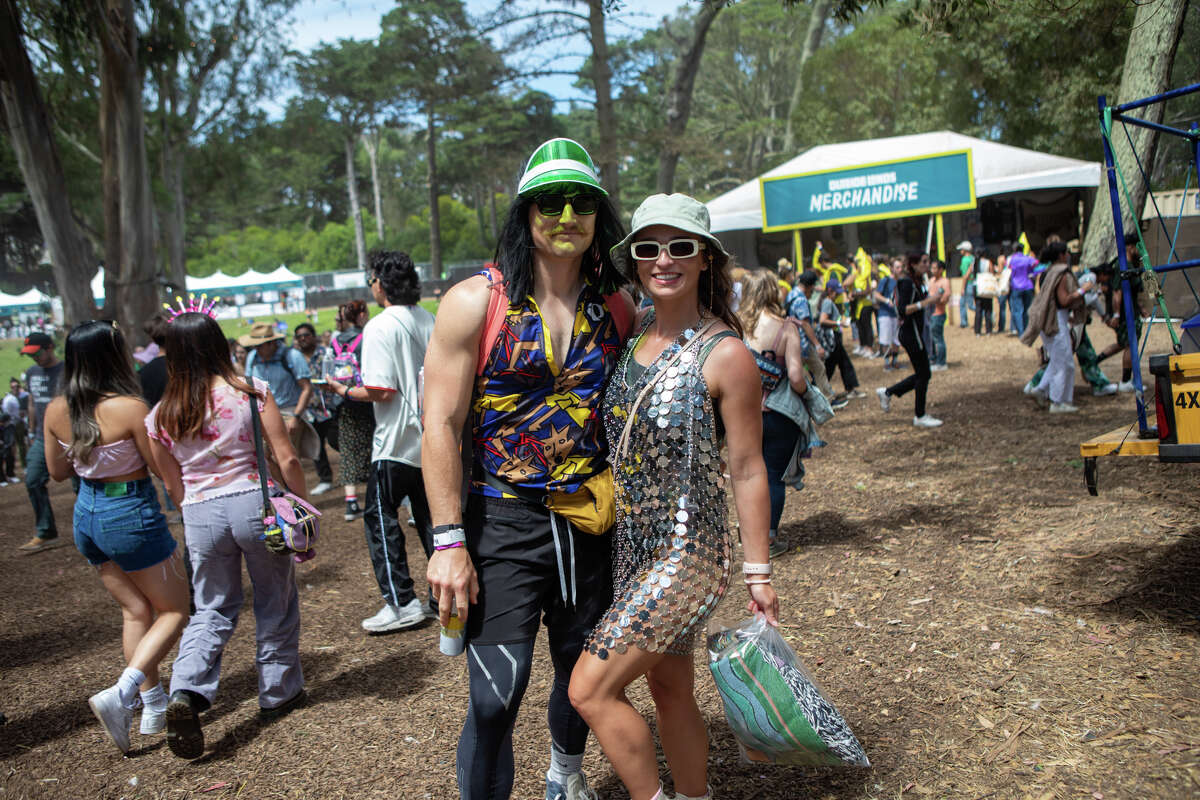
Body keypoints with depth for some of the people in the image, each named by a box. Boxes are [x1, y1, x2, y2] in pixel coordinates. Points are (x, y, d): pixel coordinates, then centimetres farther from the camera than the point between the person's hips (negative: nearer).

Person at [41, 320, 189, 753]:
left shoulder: (56, 410, -3)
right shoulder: (129, 408, -22)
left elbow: (57, 471, 11)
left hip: (87, 515, 7)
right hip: (131, 513, -7)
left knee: (136, 610, 20)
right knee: (174, 611, 8)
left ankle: (154, 705, 26)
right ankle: (120, 694, -8)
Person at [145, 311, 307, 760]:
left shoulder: (161, 416, 2)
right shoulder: (250, 391, -7)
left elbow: (173, 486, 11)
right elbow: (286, 459, -8)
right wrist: (305, 508, 1)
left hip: (200, 516, 2)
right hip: (256, 503, -2)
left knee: (211, 611, 15)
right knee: (275, 602, 15)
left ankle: (186, 693, -6)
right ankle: (278, 693, 27)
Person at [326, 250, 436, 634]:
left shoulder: (381, 326, -15)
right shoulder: (428, 320, 7)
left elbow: (382, 390, -19)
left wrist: (344, 391, -4)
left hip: (397, 439, -7)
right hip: (432, 436, 7)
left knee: (380, 516, 3)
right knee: (430, 515, 15)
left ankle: (402, 603, 3)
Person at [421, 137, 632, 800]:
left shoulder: (617, 310, 4)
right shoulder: (475, 302, -8)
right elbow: (441, 425, -10)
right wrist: (449, 541, -15)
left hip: (589, 522, 4)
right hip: (503, 522, -4)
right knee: (496, 695, -5)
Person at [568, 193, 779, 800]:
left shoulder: (725, 354, -15)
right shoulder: (631, 333, 4)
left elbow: (747, 471, -10)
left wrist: (758, 573, -7)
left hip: (686, 555, -7)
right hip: (633, 546, 7)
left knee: (591, 689, -5)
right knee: (670, 690, 18)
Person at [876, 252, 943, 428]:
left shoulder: (917, 281, 13)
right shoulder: (907, 283, -17)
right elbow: (902, 310, -24)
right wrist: (924, 303, -29)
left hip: (915, 333, 10)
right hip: (911, 334, -10)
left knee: (922, 374, 13)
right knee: (923, 374, -2)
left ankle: (887, 392, 22)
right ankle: (920, 417, 8)